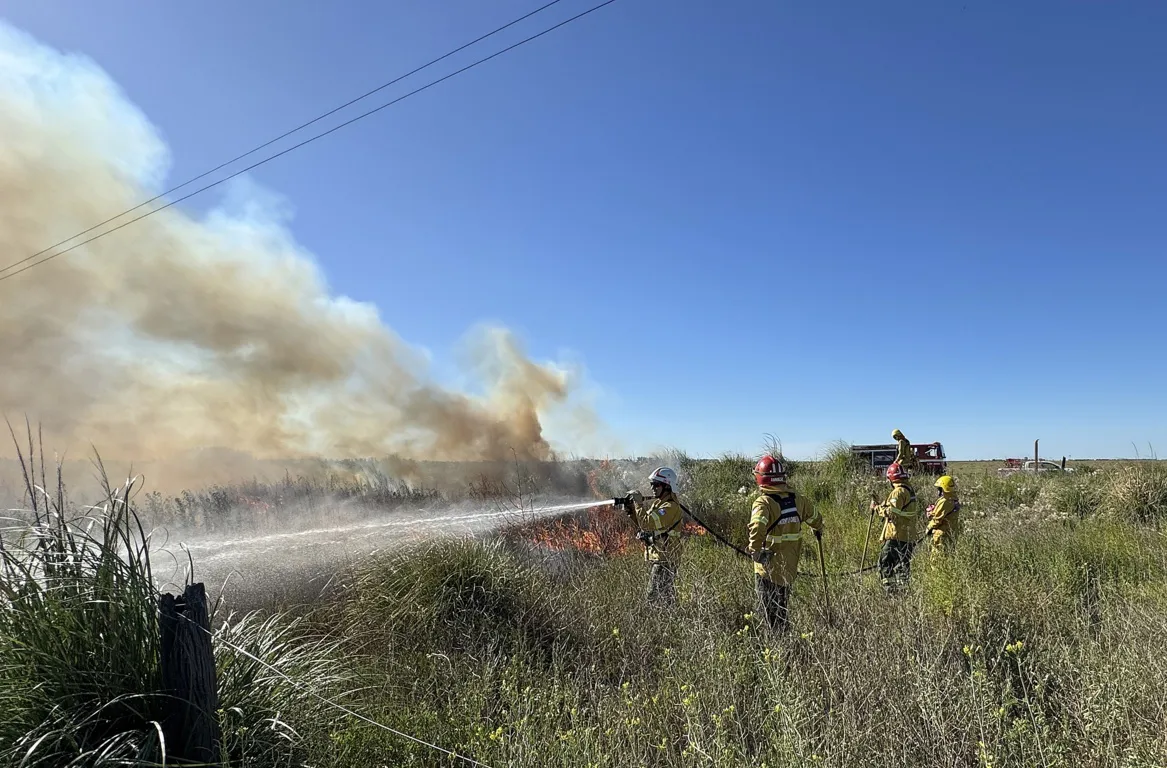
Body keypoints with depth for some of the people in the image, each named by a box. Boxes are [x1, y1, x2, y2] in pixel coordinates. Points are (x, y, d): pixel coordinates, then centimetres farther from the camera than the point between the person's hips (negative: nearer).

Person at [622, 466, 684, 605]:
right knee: (667, 595, 16)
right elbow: (641, 524, 17)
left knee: (655, 595, -9)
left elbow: (647, 523, -28)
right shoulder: (657, 502, 14)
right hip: (655, 557, 10)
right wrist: (631, 510, 0)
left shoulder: (671, 506, -18)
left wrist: (639, 503, -19)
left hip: (664, 559, -10)